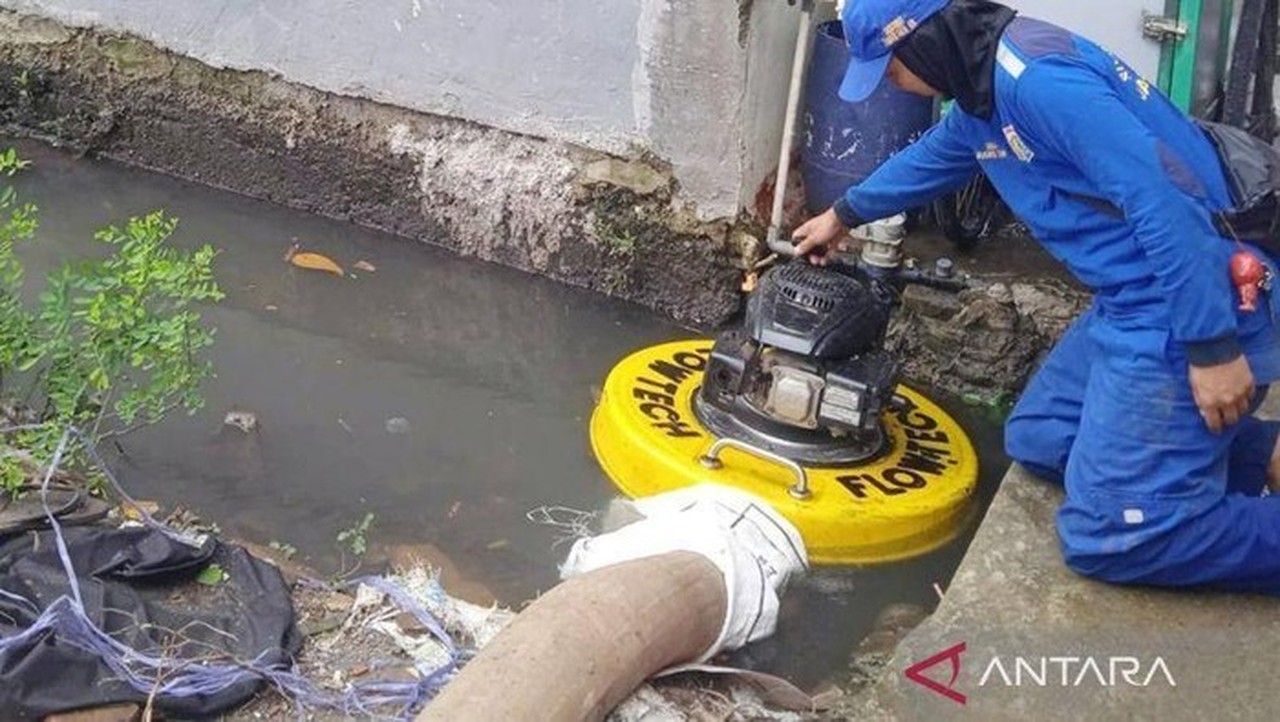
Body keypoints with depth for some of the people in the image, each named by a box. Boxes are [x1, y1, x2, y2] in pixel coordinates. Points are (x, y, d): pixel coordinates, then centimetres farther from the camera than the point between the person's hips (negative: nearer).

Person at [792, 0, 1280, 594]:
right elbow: (930, 159, 33)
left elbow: (1164, 199, -26)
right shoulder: (984, 87, 11)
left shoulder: (1036, 76, -21)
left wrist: (1213, 346, -23)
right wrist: (844, 215, 46)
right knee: (1036, 440, 19)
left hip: (1190, 311, -10)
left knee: (1106, 536, -10)